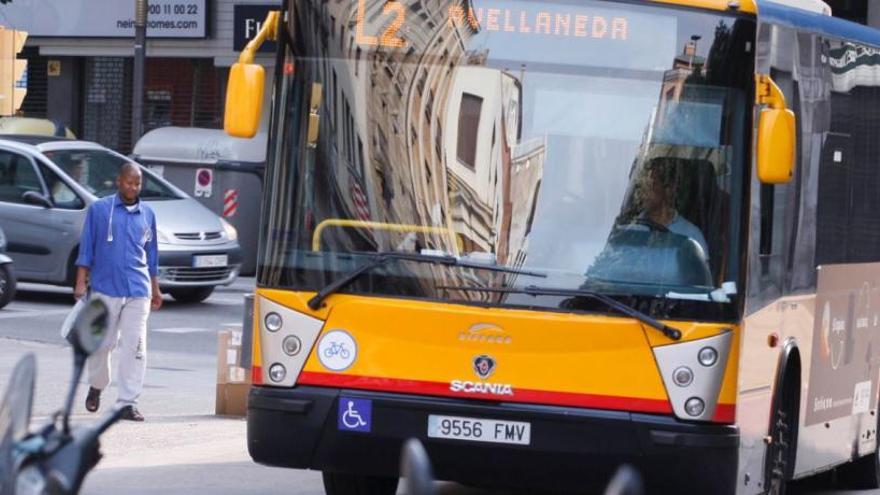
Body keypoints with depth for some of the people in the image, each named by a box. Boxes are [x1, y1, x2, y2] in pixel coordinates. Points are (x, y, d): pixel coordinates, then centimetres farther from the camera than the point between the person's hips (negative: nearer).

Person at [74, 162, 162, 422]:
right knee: (102, 342, 7)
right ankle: (96, 386, 33)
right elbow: (86, 247, 2)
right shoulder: (99, 209, 2)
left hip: (138, 290, 2)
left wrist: (155, 289, 19)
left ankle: (128, 402, -5)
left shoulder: (147, 214, 11)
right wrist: (80, 283, -4)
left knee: (134, 345, -7)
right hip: (105, 287, -2)